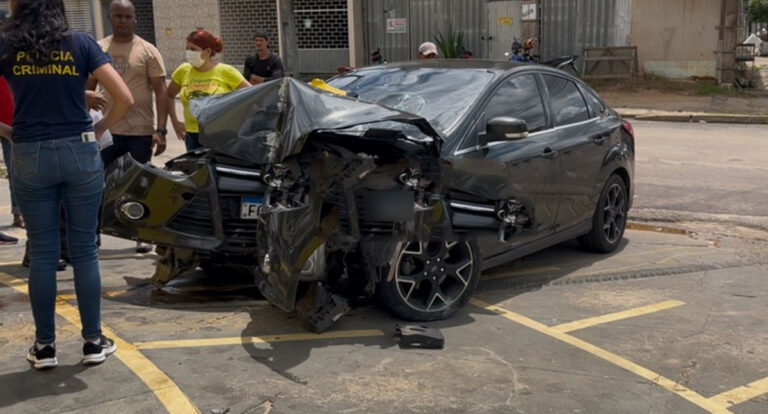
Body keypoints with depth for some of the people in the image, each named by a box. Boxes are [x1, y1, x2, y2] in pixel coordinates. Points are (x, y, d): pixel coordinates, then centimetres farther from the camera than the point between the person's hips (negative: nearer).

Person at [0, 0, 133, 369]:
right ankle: (93, 342, 14)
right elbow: (125, 98, -5)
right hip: (80, 153, 0)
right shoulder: (81, 43, 2)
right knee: (84, 250, 7)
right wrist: (100, 128, 9)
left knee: (41, 252, 7)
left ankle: (44, 346, 15)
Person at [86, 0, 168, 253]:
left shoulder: (147, 51, -2)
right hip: (107, 130, 3)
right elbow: (88, 89, 13)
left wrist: (160, 130, -13)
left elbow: (161, 91, -5)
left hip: (140, 131, -2)